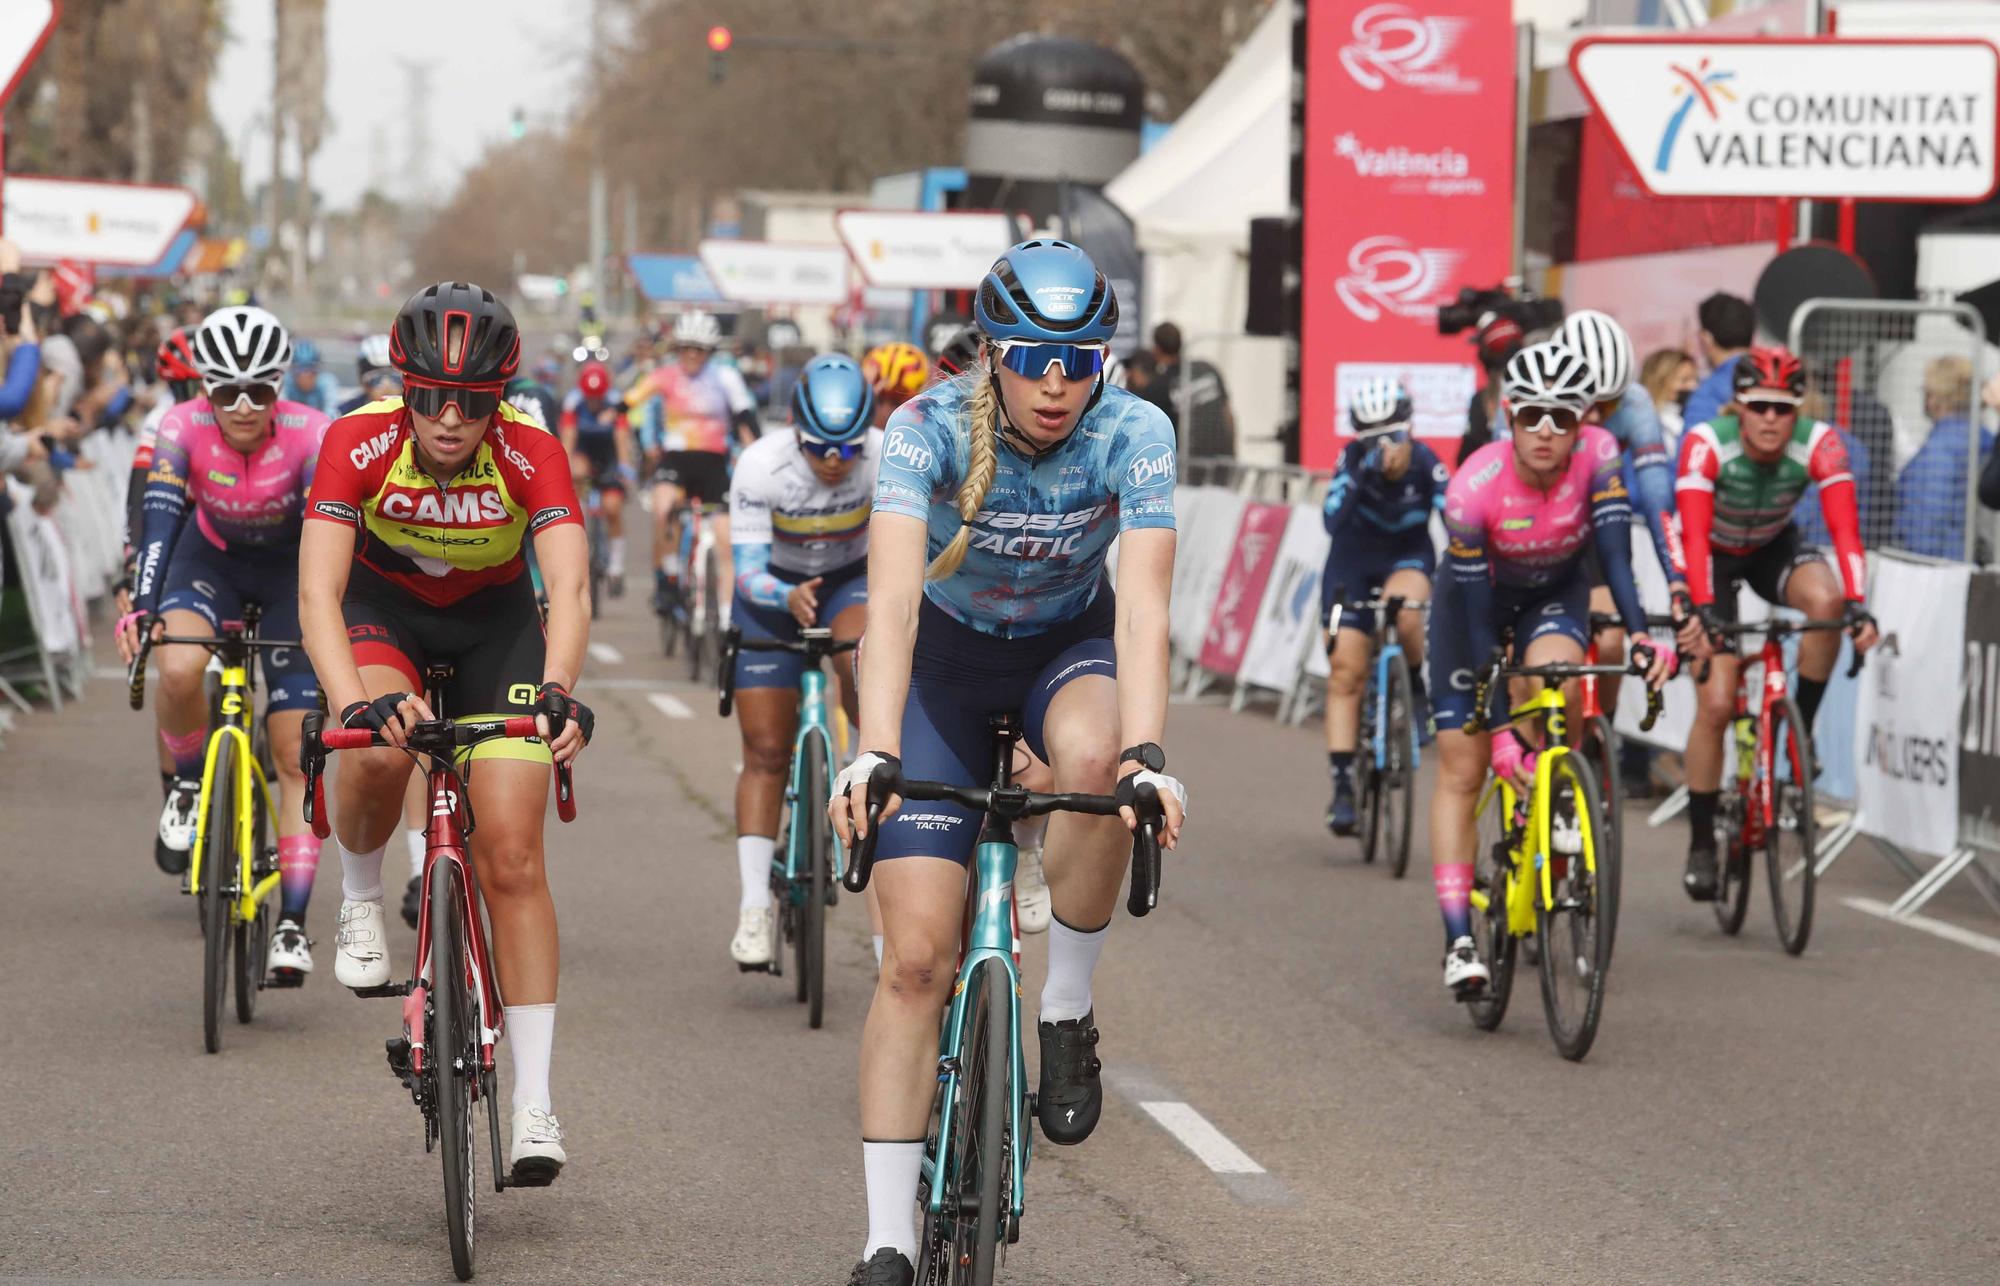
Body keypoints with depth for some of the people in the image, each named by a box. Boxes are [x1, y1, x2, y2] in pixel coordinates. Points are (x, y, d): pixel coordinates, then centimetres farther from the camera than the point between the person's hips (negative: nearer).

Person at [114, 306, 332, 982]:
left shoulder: (311, 435, -28)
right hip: (211, 560, 1)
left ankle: (292, 925, -7)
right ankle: (188, 786, -2)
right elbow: (160, 519, -33)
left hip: (290, 571, -1)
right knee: (178, 670, -32)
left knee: (294, 752, -10)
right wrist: (142, 608, -47)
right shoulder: (183, 428, -25)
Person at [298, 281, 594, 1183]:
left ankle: (534, 1101, -7)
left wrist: (557, 689, -58)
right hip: (383, 610, 0)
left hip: (494, 623, 0)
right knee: (378, 752, -34)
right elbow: (317, 591, -35)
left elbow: (569, 585, -39)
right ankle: (360, 898, -1)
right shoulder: (359, 442, -28)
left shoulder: (532, 455, -27)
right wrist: (354, 703, -53)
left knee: (511, 856, -11)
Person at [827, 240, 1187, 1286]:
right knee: (915, 956, -11)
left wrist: (1145, 754, -49)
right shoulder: (930, 429, -27)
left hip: (1069, 646, 1)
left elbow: (1141, 607, -34)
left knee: (1094, 759, -38)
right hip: (947, 656, 0)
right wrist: (873, 754, -52)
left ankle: (1066, 1013, -15)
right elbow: (892, 600, -38)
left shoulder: (1132, 436, -24)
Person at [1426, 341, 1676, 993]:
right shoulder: (1473, 488, -32)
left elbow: (1616, 555, -33)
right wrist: (1499, 727, -31)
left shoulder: (1597, 456, -27)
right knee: (1462, 769, -7)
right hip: (1476, 596, -1)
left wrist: (1642, 636, -51)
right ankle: (1459, 941, -4)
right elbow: (1478, 618, -29)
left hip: (1554, 592, 1)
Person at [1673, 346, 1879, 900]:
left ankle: (1801, 732, -12)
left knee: (1826, 599, -33)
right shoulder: (1707, 444, -31)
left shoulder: (1819, 444, -27)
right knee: (1716, 702, -14)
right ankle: (1700, 843, 1)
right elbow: (1695, 535, -40)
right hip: (1714, 556, -2)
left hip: (1774, 548, 2)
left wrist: (1858, 605, -50)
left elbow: (1844, 528, -35)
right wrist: (1703, 610, -54)